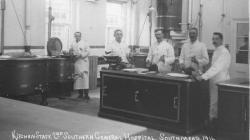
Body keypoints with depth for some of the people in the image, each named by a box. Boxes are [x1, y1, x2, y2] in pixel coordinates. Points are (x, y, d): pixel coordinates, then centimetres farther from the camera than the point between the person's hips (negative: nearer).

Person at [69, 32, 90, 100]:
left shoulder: (84, 43, 3)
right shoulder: (73, 44, 16)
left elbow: (87, 52, -4)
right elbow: (70, 51, 21)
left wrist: (81, 55, -16)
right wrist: (71, 52, -1)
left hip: (83, 63, -4)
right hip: (76, 63, 4)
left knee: (84, 77, -11)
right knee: (77, 78, 2)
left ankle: (86, 94, -11)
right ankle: (80, 93, 10)